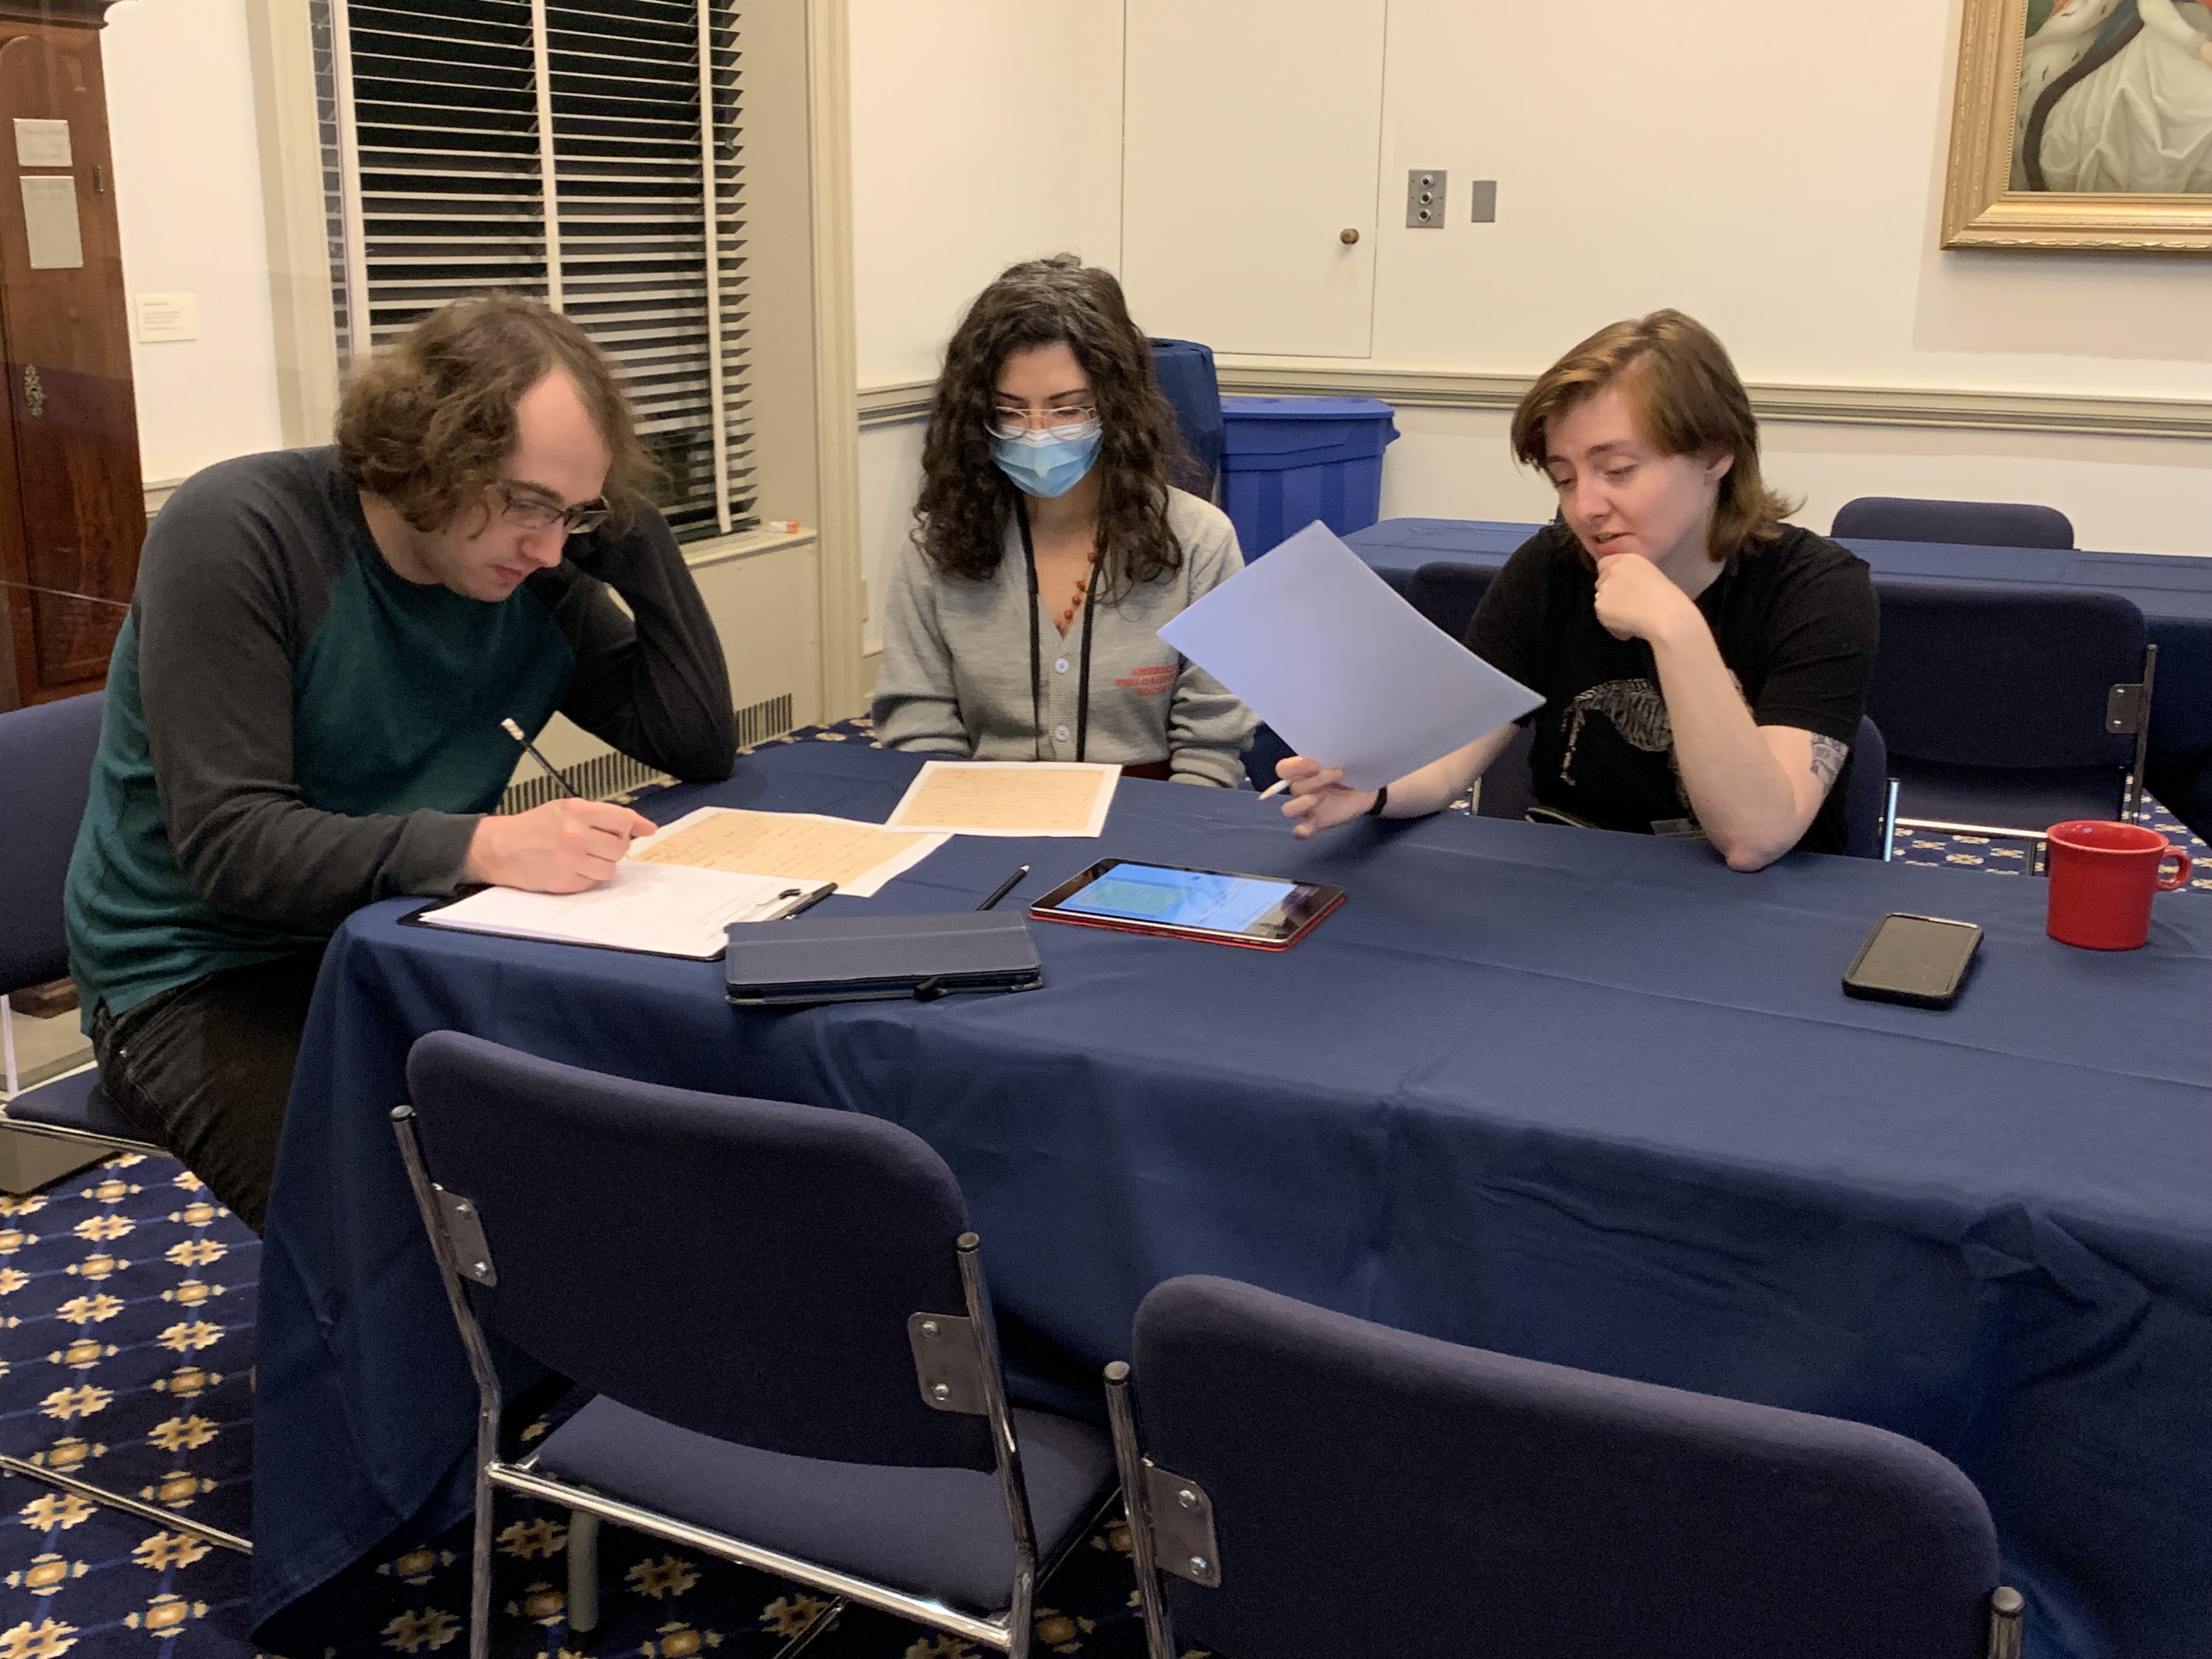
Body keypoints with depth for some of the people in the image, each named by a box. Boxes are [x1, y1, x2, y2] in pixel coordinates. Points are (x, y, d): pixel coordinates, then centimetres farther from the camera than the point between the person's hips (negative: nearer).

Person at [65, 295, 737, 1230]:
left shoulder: (538, 578, -2)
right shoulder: (237, 533, -17)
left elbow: (703, 747, -1)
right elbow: (228, 842, -24)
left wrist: (633, 538, -11)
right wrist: (483, 846, -38)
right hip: (200, 981, -5)